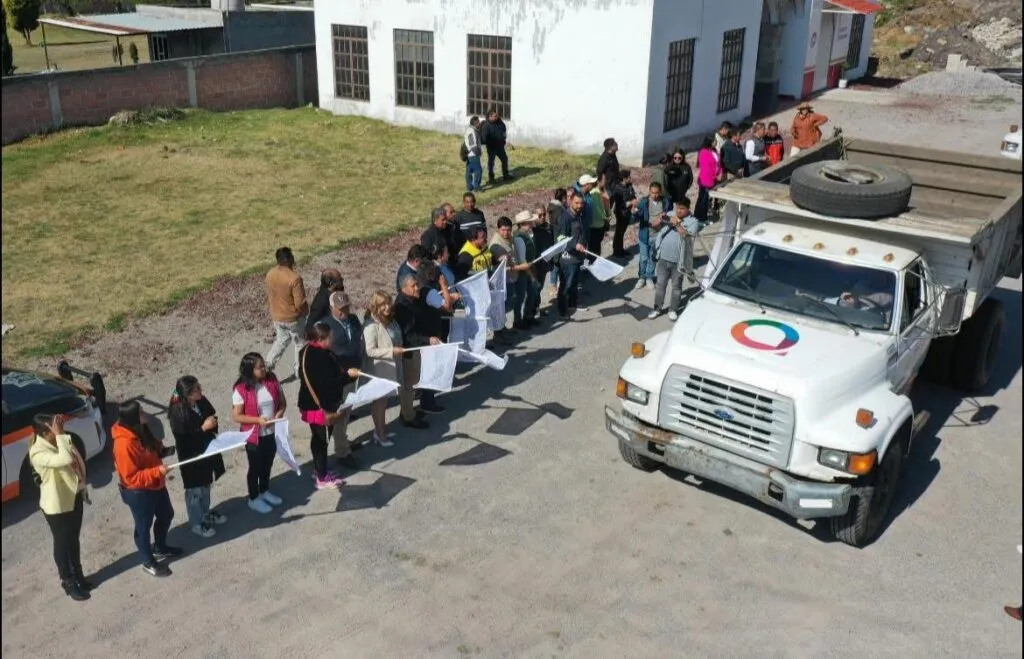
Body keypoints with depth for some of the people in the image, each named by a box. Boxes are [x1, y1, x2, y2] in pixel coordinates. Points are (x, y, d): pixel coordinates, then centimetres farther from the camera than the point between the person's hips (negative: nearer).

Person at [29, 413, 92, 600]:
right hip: (57, 505, -7)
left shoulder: (60, 441, -3)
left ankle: (78, 574, 41)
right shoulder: (38, 453, -27)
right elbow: (65, 460, -44)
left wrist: (83, 489, 15)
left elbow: (77, 463, 10)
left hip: (74, 498, 7)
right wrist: (60, 435, -37)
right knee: (62, 543, 13)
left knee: (74, 539, 23)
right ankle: (68, 582, 31)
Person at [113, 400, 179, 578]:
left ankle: (160, 548, 50)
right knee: (144, 526, 13)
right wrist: (157, 471, -32)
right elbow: (131, 477, -29)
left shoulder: (140, 431, -5)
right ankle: (149, 562, 34)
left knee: (166, 515, 25)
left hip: (156, 485, 9)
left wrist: (163, 451, -3)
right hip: (138, 492, -9)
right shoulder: (124, 444, -32)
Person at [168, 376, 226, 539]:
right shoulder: (178, 413, -29)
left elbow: (212, 416, 9)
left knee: (206, 486, 26)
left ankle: (206, 514, 47)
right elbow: (183, 439, -27)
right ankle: (196, 523, 31)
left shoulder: (201, 402, -8)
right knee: (195, 490, 12)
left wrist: (213, 423, -11)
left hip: (207, 450, 7)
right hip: (191, 456, -7)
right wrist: (203, 428, -31)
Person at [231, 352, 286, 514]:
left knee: (267, 465, 23)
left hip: (272, 433, 5)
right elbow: (236, 416, -16)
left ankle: (265, 491, 45)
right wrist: (257, 420, -26)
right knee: (255, 467, 13)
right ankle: (254, 499, 32)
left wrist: (278, 415, -16)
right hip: (254, 436, -5)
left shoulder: (272, 381, -7)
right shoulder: (241, 389, -20)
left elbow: (282, 402, 3)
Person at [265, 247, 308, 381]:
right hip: (293, 318, -6)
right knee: (300, 343, 17)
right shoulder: (294, 278, -28)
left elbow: (269, 297, 5)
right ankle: (300, 371, 30)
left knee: (281, 340, 27)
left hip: (277, 316, 6)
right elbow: (300, 303, -23)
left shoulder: (270, 274, -8)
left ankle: (269, 364, 17)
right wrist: (306, 313, -2)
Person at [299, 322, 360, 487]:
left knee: (319, 439, 21)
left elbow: (331, 374, 14)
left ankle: (319, 471, 35)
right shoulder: (316, 357, -26)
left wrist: (346, 373, 3)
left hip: (322, 403, 11)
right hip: (319, 405, -11)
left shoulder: (313, 352, 7)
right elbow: (327, 382, -29)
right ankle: (322, 478, 12)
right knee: (321, 439, 1)